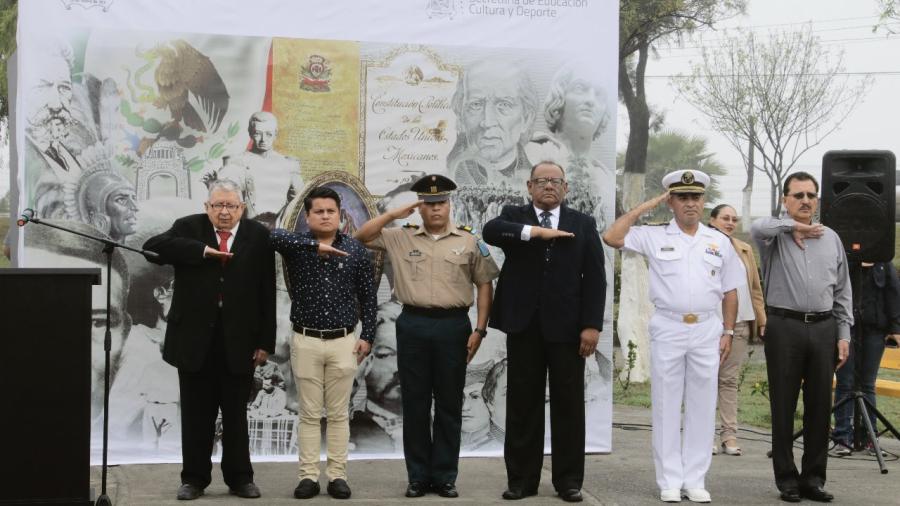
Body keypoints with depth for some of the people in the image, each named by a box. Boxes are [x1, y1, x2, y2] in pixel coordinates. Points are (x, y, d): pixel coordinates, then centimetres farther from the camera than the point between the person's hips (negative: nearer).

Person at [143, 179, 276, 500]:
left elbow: (267, 294, 1)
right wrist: (202, 250, -22)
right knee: (196, 416, 7)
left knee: (236, 416, 9)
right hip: (195, 340, 0)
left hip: (238, 342, 0)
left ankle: (239, 478, 19)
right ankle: (194, 479, 17)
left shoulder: (258, 236, 2)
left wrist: (265, 342, -3)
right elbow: (153, 246, -15)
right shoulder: (188, 228, 3)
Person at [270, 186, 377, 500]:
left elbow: (367, 296, 7)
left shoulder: (355, 249, 2)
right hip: (306, 342, -1)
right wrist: (315, 245, -28)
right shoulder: (298, 246, -1)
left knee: (338, 414, 6)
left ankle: (337, 476, 12)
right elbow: (274, 235, -24)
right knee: (309, 414, 5)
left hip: (343, 342, 1)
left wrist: (367, 336, 1)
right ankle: (308, 477, 10)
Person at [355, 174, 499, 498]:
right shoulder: (401, 238, 7)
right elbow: (362, 237, 6)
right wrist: (395, 214, -2)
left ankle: (444, 476, 14)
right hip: (412, 325, 1)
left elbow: (484, 284, 4)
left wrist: (480, 329, -3)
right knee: (414, 404, 6)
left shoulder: (469, 241, 3)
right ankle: (418, 476, 15)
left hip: (453, 326, -1)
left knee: (449, 405, 5)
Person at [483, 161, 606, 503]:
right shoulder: (514, 217, 8)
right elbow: (491, 231, -15)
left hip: (567, 326, 0)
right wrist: (536, 232, -22)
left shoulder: (583, 224, 8)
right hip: (524, 325, 0)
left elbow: (594, 279, 2)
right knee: (523, 405, 5)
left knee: (568, 405, 5)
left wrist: (592, 325, -7)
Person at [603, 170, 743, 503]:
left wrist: (728, 332, 5)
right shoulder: (654, 237, 2)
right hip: (667, 330, -2)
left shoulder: (719, 242, 9)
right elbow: (612, 237, -11)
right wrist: (646, 207, -6)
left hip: (707, 331, 2)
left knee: (701, 407, 5)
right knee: (666, 406, 3)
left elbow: (730, 291, 12)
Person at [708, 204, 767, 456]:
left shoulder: (745, 250, 17)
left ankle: (729, 434, 7)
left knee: (729, 380, 6)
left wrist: (761, 319, 10)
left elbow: (755, 288, 18)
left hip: (740, 324, 4)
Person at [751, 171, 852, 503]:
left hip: (824, 328, 3)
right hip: (784, 327, -3)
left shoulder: (831, 239, 14)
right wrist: (794, 226, -10)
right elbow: (757, 228, -24)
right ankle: (787, 479, 9)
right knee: (784, 406, 1)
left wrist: (844, 333, 7)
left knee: (819, 406, 5)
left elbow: (843, 291, 14)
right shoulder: (775, 237, 3)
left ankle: (814, 478, 14)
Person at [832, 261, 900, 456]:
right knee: (845, 383, 1)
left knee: (867, 385, 8)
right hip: (846, 326, -2)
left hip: (874, 328, 2)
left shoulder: (883, 263, 6)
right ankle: (843, 438, 4)